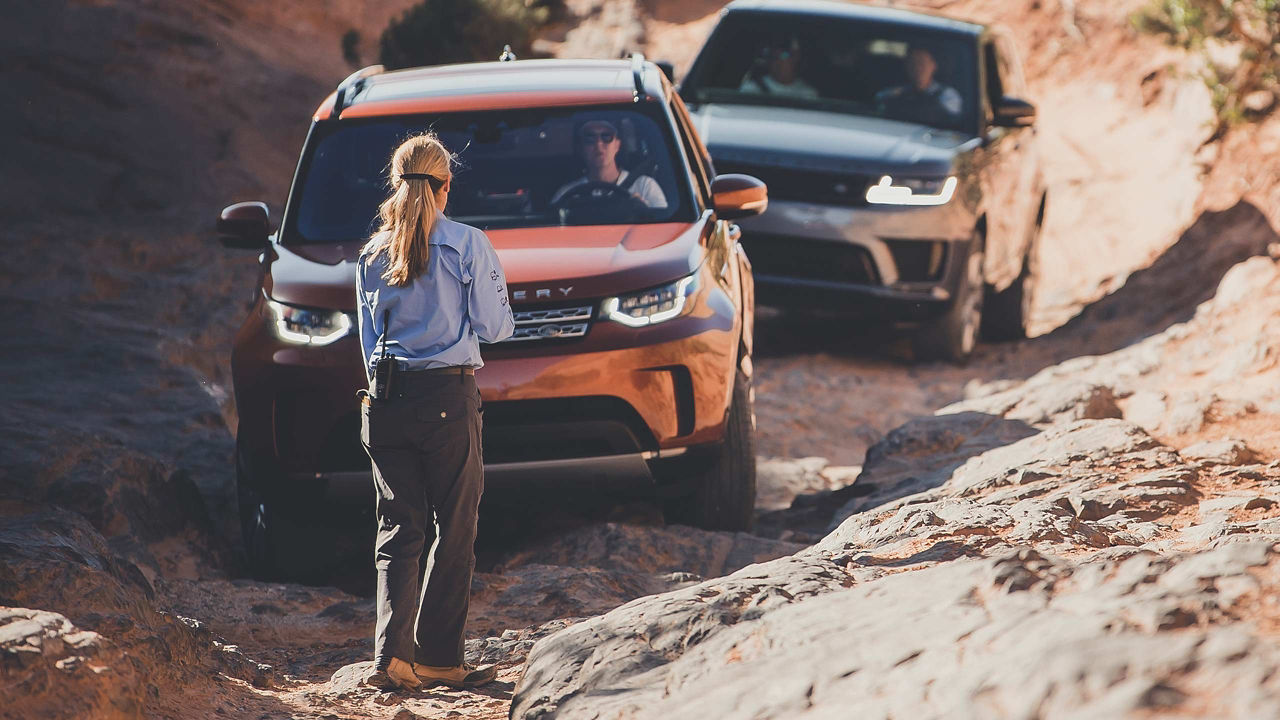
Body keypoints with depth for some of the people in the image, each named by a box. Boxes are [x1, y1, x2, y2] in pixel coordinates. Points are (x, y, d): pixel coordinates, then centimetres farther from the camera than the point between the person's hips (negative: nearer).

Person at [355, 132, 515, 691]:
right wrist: (502, 314, 18)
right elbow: (493, 327, -2)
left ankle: (392, 653, -6)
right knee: (455, 529, 6)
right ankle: (438, 658, 5)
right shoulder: (467, 246, -3)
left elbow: (370, 339, 14)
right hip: (448, 398, -4)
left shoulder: (372, 256, 9)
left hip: (385, 403, 4)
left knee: (398, 529, 7)